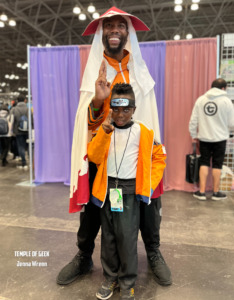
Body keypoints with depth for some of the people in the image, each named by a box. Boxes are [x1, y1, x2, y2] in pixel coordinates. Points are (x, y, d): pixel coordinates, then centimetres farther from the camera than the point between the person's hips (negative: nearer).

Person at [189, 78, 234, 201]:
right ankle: (216, 192, 19)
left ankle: (202, 191, 11)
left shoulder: (200, 99, -1)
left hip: (204, 137, 2)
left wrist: (194, 135, 11)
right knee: (217, 165, 8)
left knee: (204, 163, 11)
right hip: (220, 138, -2)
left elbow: (193, 120, 0)